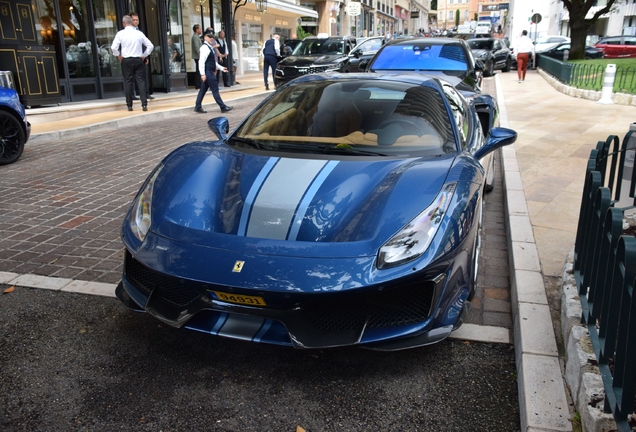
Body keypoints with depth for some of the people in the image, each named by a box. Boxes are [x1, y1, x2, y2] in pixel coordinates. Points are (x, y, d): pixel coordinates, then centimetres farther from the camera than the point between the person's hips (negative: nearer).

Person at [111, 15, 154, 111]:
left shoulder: (120, 33, -3)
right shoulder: (139, 33, 3)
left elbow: (114, 47, -9)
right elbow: (150, 46, 4)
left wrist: (119, 55, 6)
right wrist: (144, 55, 11)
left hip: (126, 60, -1)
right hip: (139, 59, 1)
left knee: (128, 82, 6)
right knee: (141, 82, 1)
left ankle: (129, 105, 9)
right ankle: (144, 104, -7)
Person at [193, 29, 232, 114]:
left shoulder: (210, 47, 17)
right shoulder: (205, 48, -14)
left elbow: (213, 61, 24)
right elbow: (201, 61, -20)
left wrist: (221, 68, 19)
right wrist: (203, 74, -23)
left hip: (210, 72, 10)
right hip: (207, 72, -10)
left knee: (203, 90, 11)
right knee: (215, 89, -5)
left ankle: (197, 107, 16)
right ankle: (223, 107, -1)